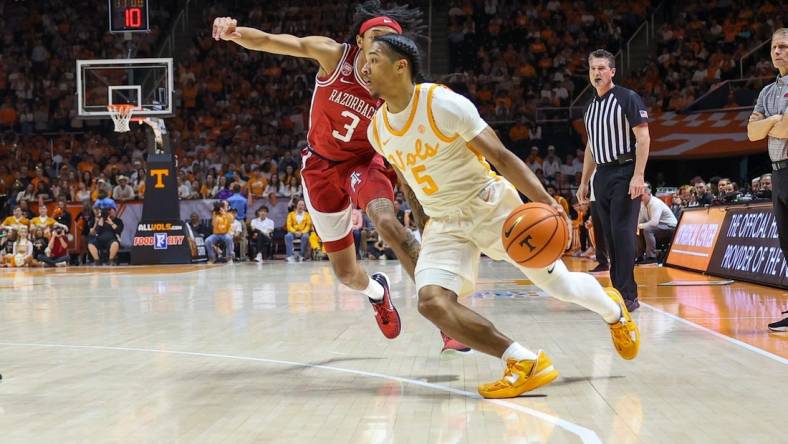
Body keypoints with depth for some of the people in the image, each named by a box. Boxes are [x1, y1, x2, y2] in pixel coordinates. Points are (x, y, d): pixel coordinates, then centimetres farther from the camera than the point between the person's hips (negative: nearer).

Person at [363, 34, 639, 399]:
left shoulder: (443, 104, -20)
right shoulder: (377, 130, -2)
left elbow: (501, 156, -19)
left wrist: (545, 201, -30)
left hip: (492, 208, -4)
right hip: (444, 225, 4)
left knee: (559, 284, 6)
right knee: (431, 303, -22)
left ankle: (614, 310, 41)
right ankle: (524, 362, -16)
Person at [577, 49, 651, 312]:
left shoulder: (627, 98, -6)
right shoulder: (591, 106, 17)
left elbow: (643, 137, -12)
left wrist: (638, 176, -20)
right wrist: (584, 182, 19)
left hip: (624, 174, -7)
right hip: (602, 175, 8)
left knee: (623, 234, -12)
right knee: (610, 237, 8)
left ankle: (628, 296, -10)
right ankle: (618, 291, 13)